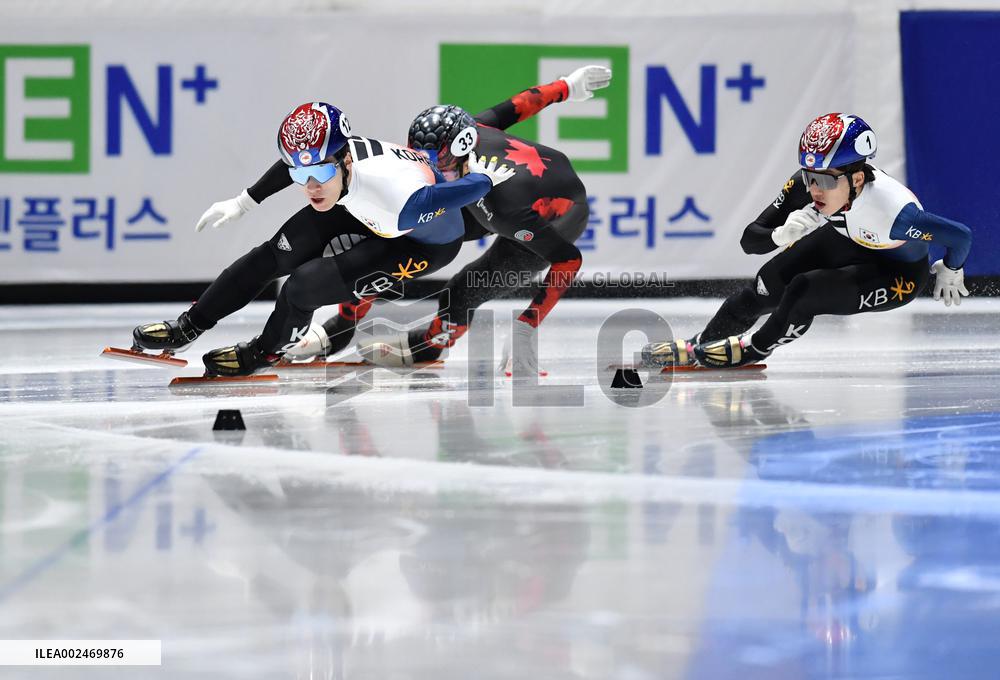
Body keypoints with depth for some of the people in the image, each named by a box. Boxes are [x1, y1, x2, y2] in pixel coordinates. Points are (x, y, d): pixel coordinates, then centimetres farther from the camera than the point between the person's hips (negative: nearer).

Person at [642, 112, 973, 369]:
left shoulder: (893, 210, -43)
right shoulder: (805, 185, -29)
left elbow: (960, 236, -30)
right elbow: (750, 239, -22)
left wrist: (950, 273, -10)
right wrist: (782, 234, -45)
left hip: (899, 272, -5)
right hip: (846, 241, 5)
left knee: (804, 291, -23)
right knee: (769, 283, -5)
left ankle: (755, 348, 7)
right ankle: (698, 346, 18)